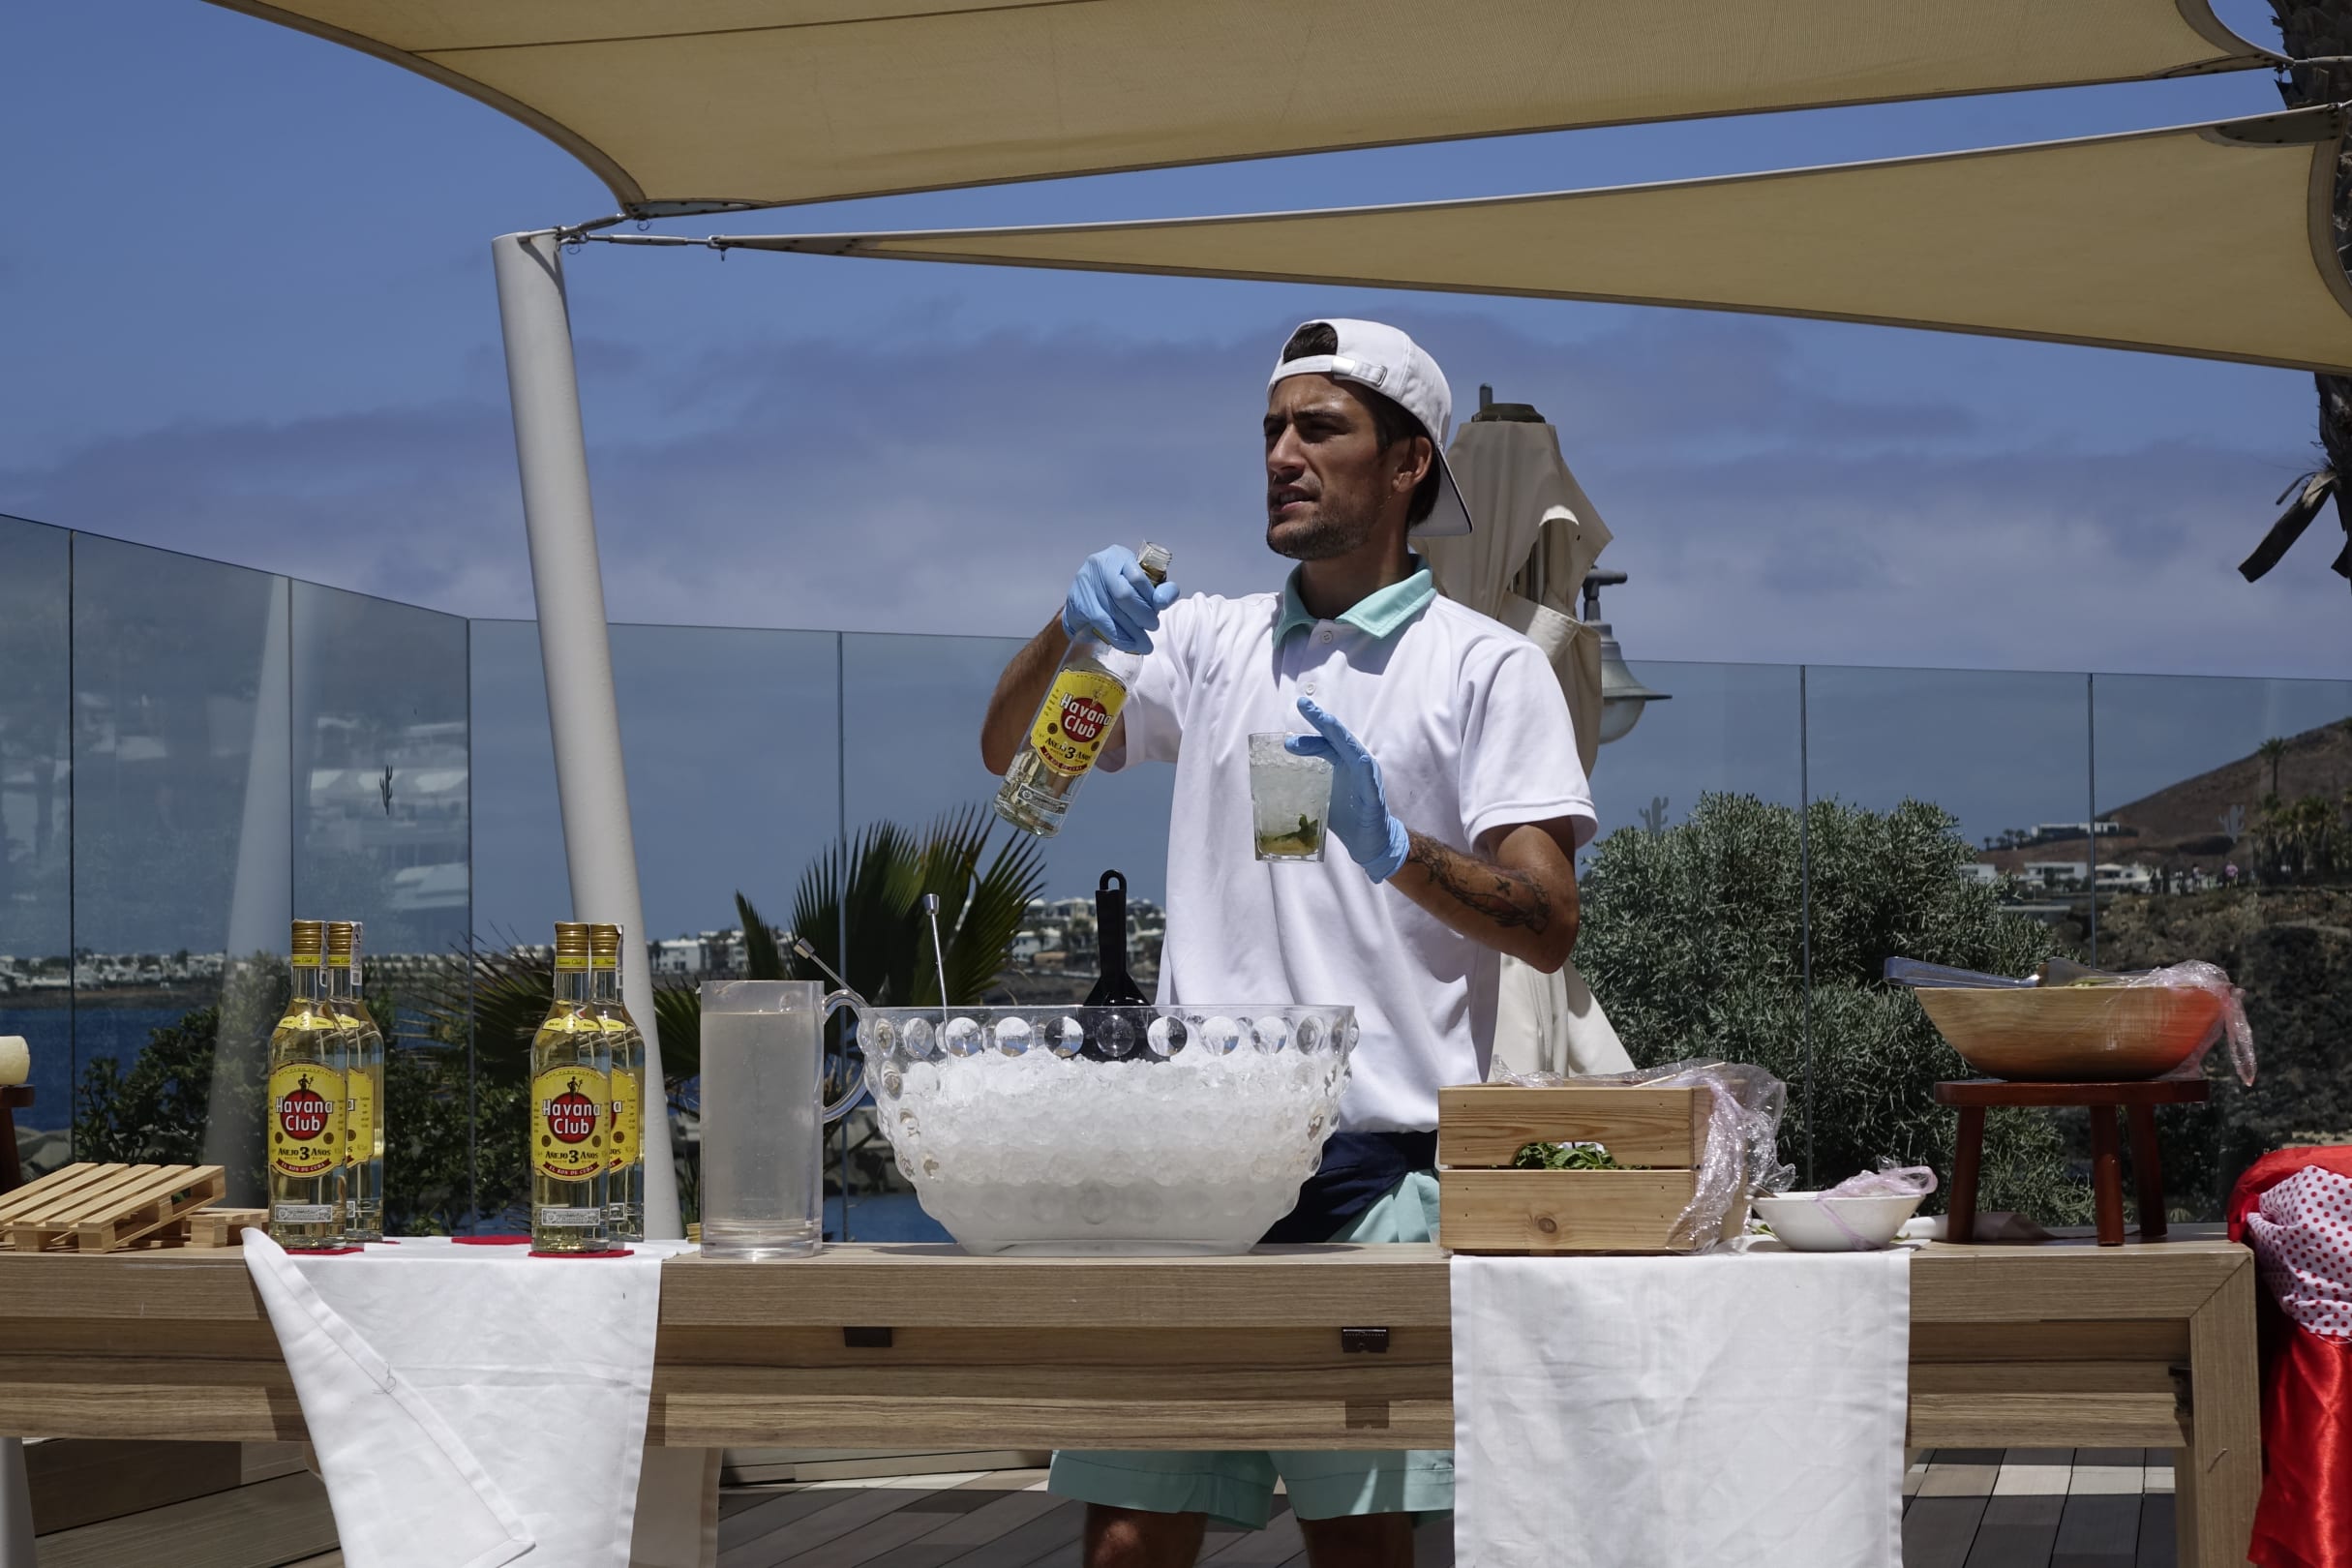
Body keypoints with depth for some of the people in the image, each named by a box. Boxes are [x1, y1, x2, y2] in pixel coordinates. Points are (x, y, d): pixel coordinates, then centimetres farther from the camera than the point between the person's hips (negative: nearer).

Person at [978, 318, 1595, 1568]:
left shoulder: (1487, 667, 4)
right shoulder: (1212, 640, 18)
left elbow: (1549, 927, -4)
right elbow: (1008, 753, 16)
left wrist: (1388, 845, -20)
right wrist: (1068, 629, -3)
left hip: (1377, 1158, -4)